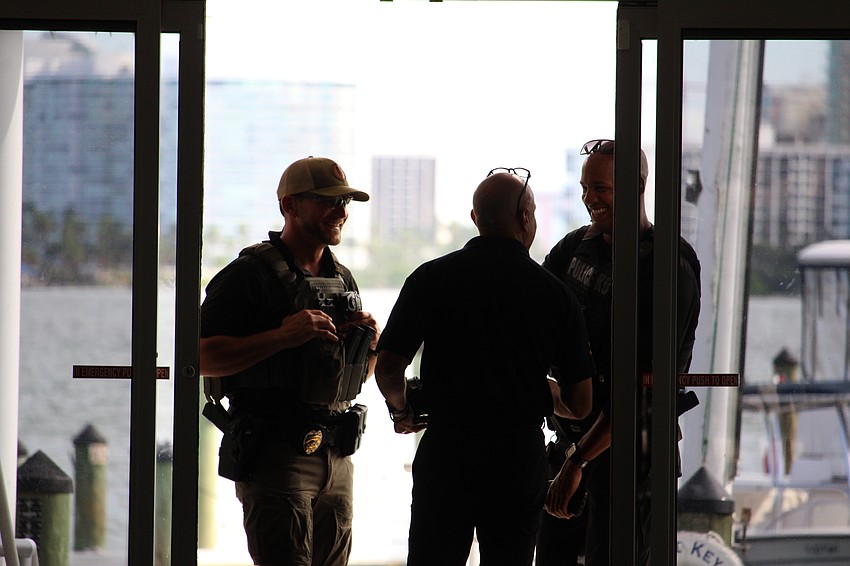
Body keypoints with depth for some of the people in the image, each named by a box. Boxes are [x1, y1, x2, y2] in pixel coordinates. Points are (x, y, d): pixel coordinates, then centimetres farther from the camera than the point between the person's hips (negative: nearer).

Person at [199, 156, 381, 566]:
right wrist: (282, 336, -21)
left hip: (336, 460, 7)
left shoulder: (343, 280, 18)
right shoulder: (250, 275, -6)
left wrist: (370, 344, 3)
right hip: (276, 458, -7)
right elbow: (202, 358, -15)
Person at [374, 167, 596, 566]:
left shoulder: (432, 278, -2)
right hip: (521, 454, 0)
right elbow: (579, 405, 2)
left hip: (446, 446, 0)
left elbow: (388, 368, -4)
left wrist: (402, 410, 18)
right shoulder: (554, 292, -1)